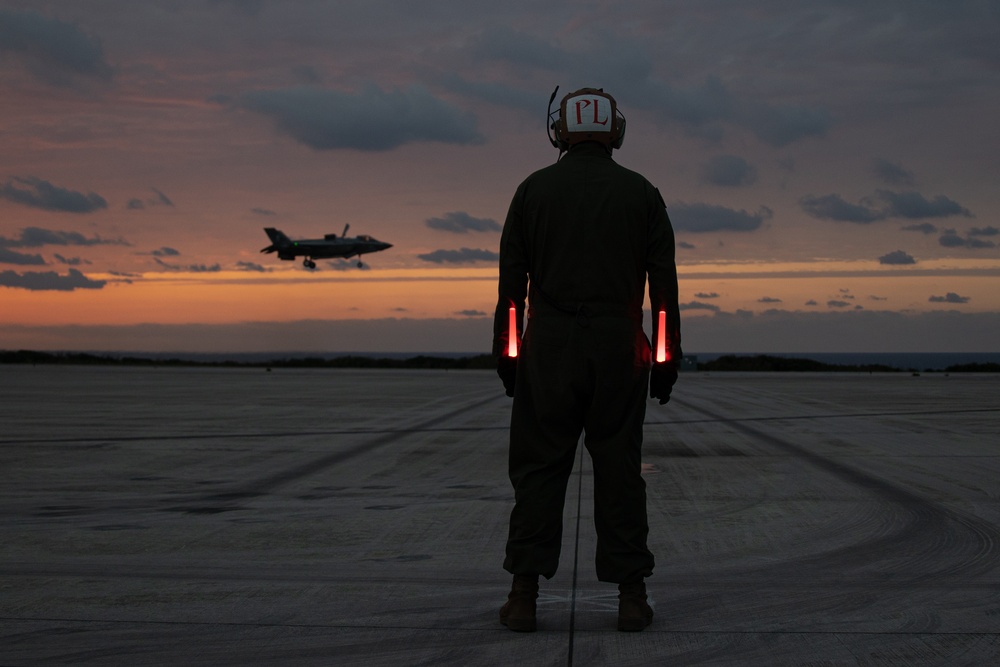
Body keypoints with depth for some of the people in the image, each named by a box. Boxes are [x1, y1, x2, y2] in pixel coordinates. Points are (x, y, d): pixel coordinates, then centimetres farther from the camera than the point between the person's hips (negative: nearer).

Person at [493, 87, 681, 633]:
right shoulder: (642, 194, 6)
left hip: (549, 348, -1)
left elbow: (511, 284, 1)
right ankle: (631, 596, 6)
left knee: (538, 468, 2)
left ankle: (524, 596, 0)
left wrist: (506, 355, 7)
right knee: (619, 469, 4)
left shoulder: (534, 189, 4)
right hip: (619, 349, 1)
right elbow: (664, 286, 3)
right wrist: (667, 359, 8)